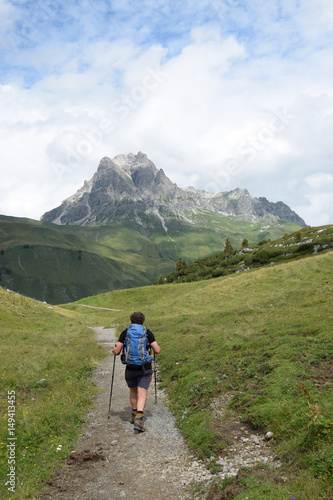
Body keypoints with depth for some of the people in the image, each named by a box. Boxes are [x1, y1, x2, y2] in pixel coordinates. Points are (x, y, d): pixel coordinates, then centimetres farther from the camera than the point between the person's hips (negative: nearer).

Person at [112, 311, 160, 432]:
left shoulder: (125, 333, -2)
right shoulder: (148, 333, -2)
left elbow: (117, 352, -5)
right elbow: (157, 350, -5)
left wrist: (113, 349, 17)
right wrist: (155, 346, 17)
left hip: (130, 368, 1)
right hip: (145, 368, -1)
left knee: (133, 391, 22)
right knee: (142, 393, 1)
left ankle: (134, 415, 35)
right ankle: (139, 418, -15)